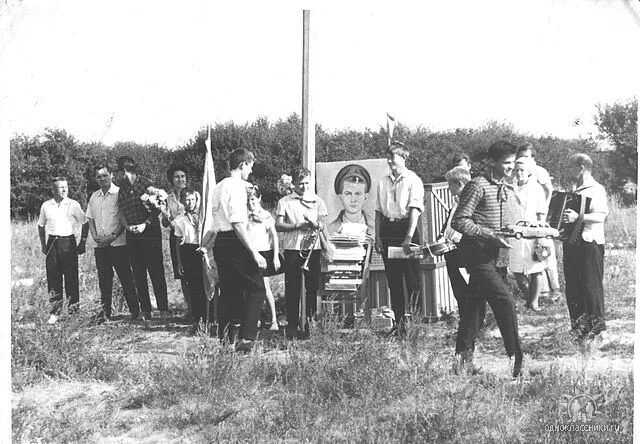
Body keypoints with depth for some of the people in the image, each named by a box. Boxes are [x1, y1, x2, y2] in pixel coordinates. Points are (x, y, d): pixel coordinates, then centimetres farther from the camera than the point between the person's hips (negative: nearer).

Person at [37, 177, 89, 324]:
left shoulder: (73, 204, 0)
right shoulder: (46, 206, 6)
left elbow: (84, 223, 6)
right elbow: (41, 226, 18)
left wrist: (83, 243, 1)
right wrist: (43, 244, 11)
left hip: (68, 241, -2)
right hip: (52, 243, 2)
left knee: (71, 277, -1)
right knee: (53, 277, 1)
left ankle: (74, 310, 10)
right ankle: (54, 313, 8)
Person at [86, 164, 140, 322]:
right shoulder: (94, 197, 13)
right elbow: (90, 219, 16)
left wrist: (113, 236, -16)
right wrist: (95, 236, 0)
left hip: (118, 244, -5)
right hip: (100, 245, 5)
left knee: (126, 278, -2)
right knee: (104, 279, 8)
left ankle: (134, 310, 4)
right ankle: (105, 311, 14)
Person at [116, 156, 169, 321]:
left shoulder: (147, 184, -5)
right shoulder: (122, 188, 10)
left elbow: (158, 208, -7)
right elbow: (121, 211, 12)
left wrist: (145, 224, -16)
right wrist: (127, 226, -6)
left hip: (150, 231, -5)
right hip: (132, 234, 5)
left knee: (156, 271, -5)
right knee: (138, 274, 5)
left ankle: (163, 309, -2)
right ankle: (145, 310, 11)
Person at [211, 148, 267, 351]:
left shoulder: (219, 186, 15)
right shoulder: (237, 187, -13)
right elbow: (238, 225, -20)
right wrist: (254, 252, -21)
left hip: (220, 242, 9)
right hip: (235, 244, -9)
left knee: (228, 291, 16)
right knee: (256, 289, -2)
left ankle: (224, 337, 18)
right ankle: (246, 338, -9)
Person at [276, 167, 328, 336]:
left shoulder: (317, 201, 11)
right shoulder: (285, 202, 7)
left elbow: (322, 226, 5)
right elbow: (278, 226, 1)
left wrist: (314, 224, -18)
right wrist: (297, 225, -12)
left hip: (313, 248, 1)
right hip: (292, 248, -1)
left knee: (312, 287, 0)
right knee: (292, 288, -1)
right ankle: (292, 325, 2)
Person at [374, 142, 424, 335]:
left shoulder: (413, 180, -4)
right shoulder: (383, 182, 13)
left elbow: (415, 210, -13)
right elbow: (378, 211, 14)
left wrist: (409, 237, -22)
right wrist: (377, 237, 5)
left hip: (405, 227, -5)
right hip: (387, 230, 5)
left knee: (411, 276, -6)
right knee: (393, 279, 6)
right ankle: (399, 321, 12)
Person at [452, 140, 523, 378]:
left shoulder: (507, 189, 14)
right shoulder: (478, 185, -13)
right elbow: (459, 222, -17)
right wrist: (491, 236, -21)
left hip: (490, 253, 9)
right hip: (477, 253, -9)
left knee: (474, 304, 12)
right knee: (505, 302, -13)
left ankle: (463, 359, 19)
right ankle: (517, 362, -9)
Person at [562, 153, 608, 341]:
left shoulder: (596, 189, -10)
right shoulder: (575, 190, 18)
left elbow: (601, 216, -22)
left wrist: (578, 217, -33)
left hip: (589, 243, -9)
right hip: (572, 243, 9)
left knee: (590, 286, -5)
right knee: (572, 285, 11)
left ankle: (596, 325, 2)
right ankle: (578, 325, 19)